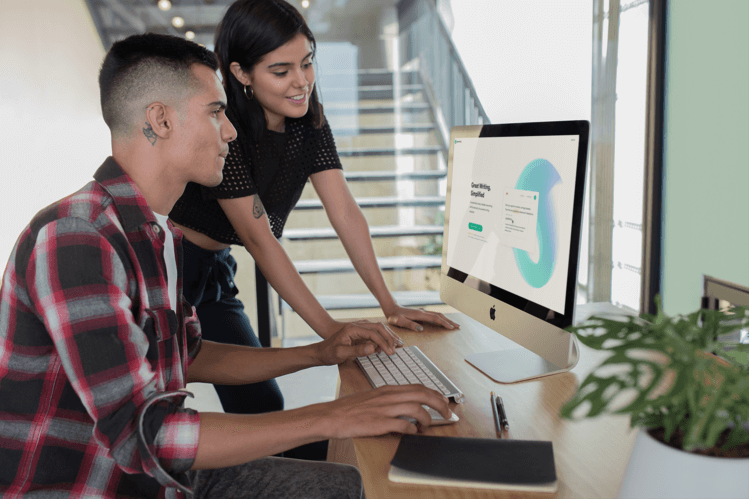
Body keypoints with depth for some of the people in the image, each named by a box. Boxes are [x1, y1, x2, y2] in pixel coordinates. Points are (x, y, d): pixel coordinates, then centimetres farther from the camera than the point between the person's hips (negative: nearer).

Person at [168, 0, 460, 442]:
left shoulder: (308, 122, -4)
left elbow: (345, 212, -7)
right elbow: (259, 239, -27)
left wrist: (390, 305, -13)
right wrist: (329, 329, -30)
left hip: (214, 270, 7)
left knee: (262, 405, 5)